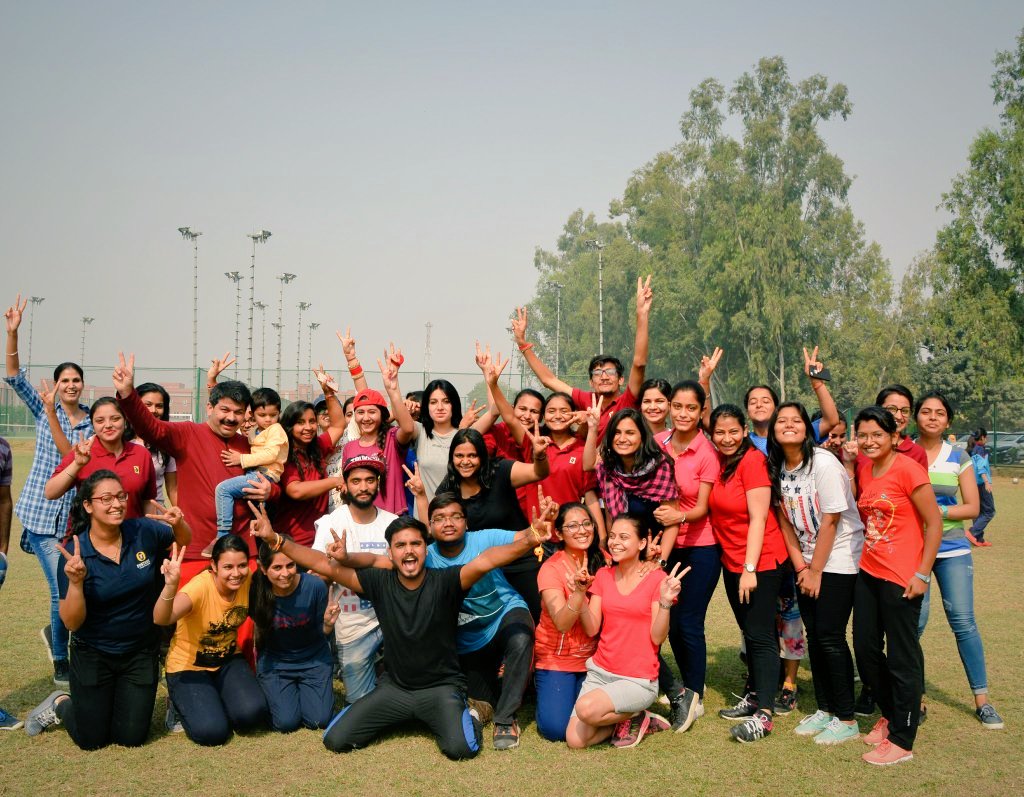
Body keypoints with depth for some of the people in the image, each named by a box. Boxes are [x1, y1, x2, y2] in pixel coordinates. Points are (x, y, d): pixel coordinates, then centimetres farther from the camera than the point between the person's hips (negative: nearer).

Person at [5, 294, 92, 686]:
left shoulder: (92, 422, 4)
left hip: (76, 516, 2)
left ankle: (55, 633, 35)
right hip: (43, 514, -2)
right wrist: (12, 333, -17)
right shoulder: (43, 409, 3)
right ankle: (60, 662, 13)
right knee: (63, 588, -7)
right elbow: (14, 377, -7)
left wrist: (53, 418, -17)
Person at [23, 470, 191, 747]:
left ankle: (122, 700, 38)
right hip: (93, 656, -2)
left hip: (140, 653, 2)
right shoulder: (75, 554, -19)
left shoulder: (144, 532, -14)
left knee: (131, 738, 8)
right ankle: (60, 704, 37)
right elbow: (72, 623, -16)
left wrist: (179, 524, -18)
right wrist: (75, 582, -35)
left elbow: (184, 540, 6)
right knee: (91, 740, 8)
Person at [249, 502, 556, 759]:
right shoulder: (380, 582, -7)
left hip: (441, 686, -3)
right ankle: (401, 716, 19)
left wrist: (528, 540, -50)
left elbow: (485, 560, -33)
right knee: (335, 740, -8)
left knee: (461, 747, -28)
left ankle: (464, 715, 9)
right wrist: (276, 539, -16)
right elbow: (323, 565, -8)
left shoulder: (444, 582, -15)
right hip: (394, 686, 3)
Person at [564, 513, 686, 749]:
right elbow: (592, 629, 0)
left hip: (638, 680, -5)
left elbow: (657, 637, -12)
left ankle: (634, 717, 0)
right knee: (575, 740, -11)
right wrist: (580, 594, -14)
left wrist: (665, 601, -26)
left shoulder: (657, 579, -8)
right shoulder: (603, 575, 6)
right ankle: (623, 716, 13)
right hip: (600, 671, 5)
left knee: (587, 708, -30)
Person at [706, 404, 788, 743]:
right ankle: (754, 696, 29)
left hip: (761, 561, -8)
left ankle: (763, 715, -5)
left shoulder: (752, 461, -15)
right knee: (748, 631, 17)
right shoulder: (718, 462, 5)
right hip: (732, 561, 8)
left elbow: (758, 518, -18)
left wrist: (749, 569, -20)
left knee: (760, 635, -7)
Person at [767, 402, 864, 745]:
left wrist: (816, 572, -12)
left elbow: (830, 521, -17)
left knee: (830, 636, -8)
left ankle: (847, 720, 3)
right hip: (808, 561, 6)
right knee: (814, 635, 8)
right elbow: (785, 518, 7)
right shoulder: (778, 467, 2)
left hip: (839, 559, -6)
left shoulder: (823, 463, -18)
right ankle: (825, 710, 20)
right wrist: (800, 565, -2)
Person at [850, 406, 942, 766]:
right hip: (868, 573, 8)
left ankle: (901, 741, 14)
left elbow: (934, 523, -13)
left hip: (901, 579, -8)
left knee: (902, 658, 3)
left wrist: (922, 574, -14)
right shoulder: (863, 469, 7)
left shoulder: (907, 469, -14)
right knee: (865, 650, 16)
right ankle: (891, 715, 37)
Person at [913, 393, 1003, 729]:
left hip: (952, 549, 1)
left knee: (963, 621, -1)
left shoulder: (959, 458, 5)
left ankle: (982, 698, 11)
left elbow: (973, 508, 2)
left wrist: (936, 511, -11)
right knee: (913, 622, -4)